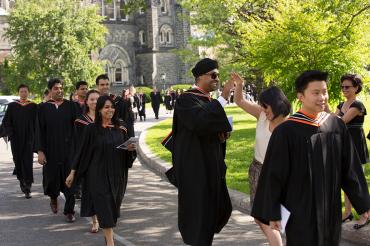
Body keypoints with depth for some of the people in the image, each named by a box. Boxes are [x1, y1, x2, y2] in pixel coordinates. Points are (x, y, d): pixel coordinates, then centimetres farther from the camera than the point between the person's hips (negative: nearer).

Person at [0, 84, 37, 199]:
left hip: (29, 138, -2)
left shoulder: (33, 106, 2)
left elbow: (37, 123, 2)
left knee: (28, 161, -8)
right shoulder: (12, 106, 5)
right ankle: (21, 179, 37)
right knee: (18, 159, 10)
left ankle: (27, 188, -8)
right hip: (16, 138, 2)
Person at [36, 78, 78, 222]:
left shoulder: (70, 106, 3)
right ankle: (53, 197, 42)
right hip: (51, 149, 0)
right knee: (52, 177, 10)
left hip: (69, 149, 0)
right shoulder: (43, 108, 2)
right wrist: (40, 151, -7)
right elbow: (40, 131, 0)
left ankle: (69, 210, 8)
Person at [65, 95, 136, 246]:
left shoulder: (120, 128, 5)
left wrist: (130, 148, -11)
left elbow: (126, 148, 13)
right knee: (104, 206, -8)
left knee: (114, 206, 11)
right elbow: (82, 150, -3)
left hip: (117, 175, 4)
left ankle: (108, 232, 30)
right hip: (98, 175, -4)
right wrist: (72, 173, -2)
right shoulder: (92, 129, -6)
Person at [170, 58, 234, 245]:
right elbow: (200, 121, -34)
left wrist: (222, 134, -1)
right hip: (194, 165, -9)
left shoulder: (209, 100, 13)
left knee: (220, 208, 12)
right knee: (198, 209, -3)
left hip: (210, 164, 9)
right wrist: (223, 98, -33)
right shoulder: (187, 100, -14)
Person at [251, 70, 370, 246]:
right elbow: (274, 174, -9)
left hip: (331, 209, 4)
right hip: (300, 211, -4)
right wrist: (272, 213, -8)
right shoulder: (286, 131, -12)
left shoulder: (336, 125, 1)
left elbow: (350, 168, 7)